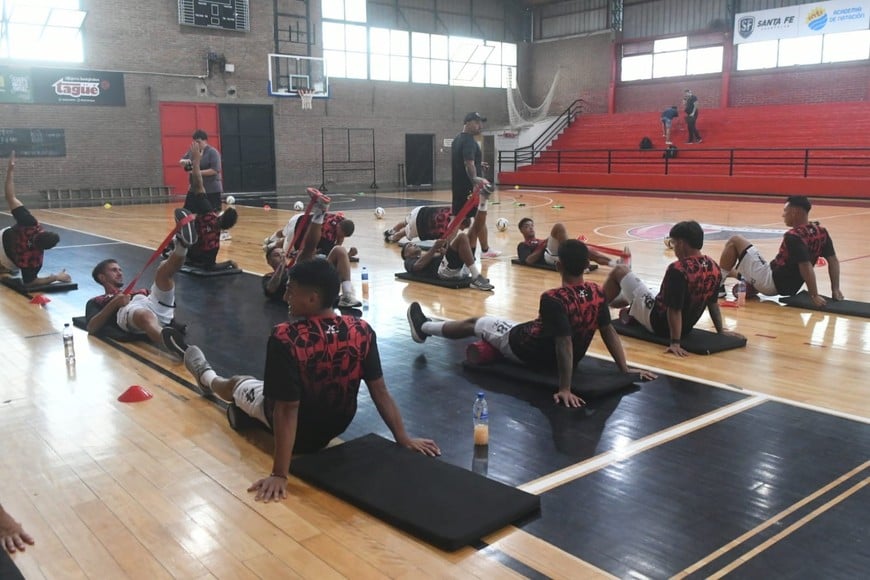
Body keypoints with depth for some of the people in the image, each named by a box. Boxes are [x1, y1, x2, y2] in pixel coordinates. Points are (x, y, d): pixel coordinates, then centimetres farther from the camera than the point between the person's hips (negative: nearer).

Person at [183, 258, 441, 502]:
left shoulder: (285, 338, -33)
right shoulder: (362, 331, -19)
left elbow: (287, 409, -32)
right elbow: (380, 391, -15)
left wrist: (279, 475, -28)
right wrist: (404, 439, -6)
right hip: (337, 426, 4)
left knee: (237, 384, 27)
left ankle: (206, 377, 61)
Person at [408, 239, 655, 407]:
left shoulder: (553, 299, -32)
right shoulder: (597, 293, -11)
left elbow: (564, 343, -36)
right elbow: (609, 332, -8)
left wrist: (565, 389, -35)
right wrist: (625, 369, 0)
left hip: (528, 350, -6)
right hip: (565, 358, 6)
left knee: (476, 323, 15)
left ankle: (424, 327, 38)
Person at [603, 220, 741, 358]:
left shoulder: (678, 270, -29)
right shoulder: (714, 268, -5)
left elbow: (674, 310, -30)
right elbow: (713, 302, 6)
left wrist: (675, 343, -27)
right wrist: (721, 330, 17)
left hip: (657, 322, -7)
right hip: (686, 328, 7)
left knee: (619, 271, 5)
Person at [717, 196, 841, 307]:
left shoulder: (793, 236, -24)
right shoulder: (821, 232, 1)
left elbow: (806, 266, -32)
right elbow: (833, 260, 1)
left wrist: (814, 296, -29)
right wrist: (835, 289, 0)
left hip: (770, 282, -10)